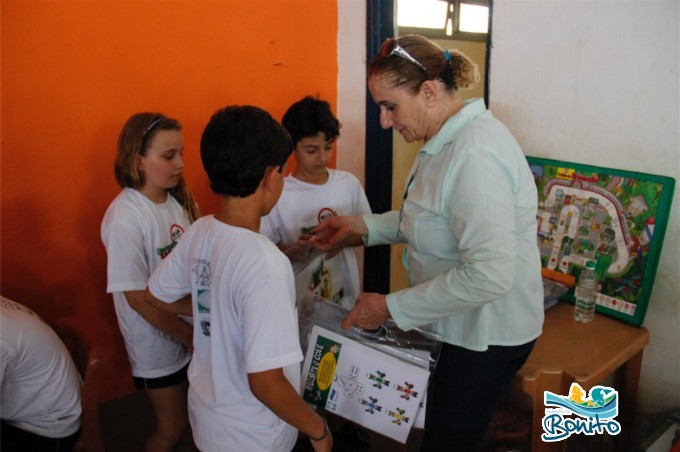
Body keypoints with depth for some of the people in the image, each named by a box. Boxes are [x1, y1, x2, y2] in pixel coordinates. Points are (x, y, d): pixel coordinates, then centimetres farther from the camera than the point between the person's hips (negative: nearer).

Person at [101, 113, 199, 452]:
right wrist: (190, 337, -14)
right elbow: (138, 298, -20)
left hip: (193, 328, 5)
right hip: (160, 341, -5)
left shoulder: (180, 199, -5)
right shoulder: (125, 217, -23)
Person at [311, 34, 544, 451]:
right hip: (464, 322, 9)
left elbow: (490, 274, -32)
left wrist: (392, 307, -24)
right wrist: (364, 227, 3)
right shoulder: (450, 139, 4)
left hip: (487, 335, -9)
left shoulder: (474, 154, -28)